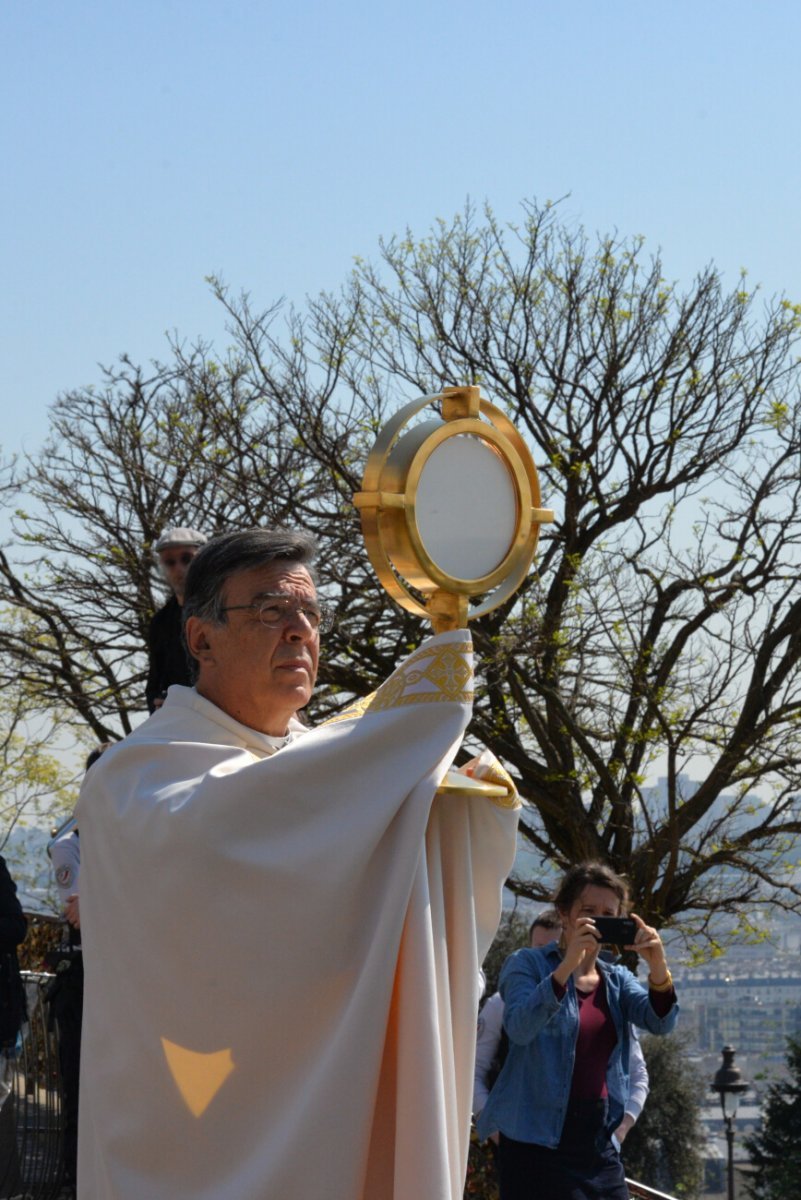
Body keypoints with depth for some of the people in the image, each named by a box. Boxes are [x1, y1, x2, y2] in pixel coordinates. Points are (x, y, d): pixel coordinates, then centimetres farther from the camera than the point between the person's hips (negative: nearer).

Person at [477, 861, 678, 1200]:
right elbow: (519, 1027, -18)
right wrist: (567, 965, -29)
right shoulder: (528, 964, 1)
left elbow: (661, 1021, -3)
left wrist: (658, 967, -22)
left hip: (600, 1147, 5)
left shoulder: (617, 979, 14)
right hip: (538, 1144, -5)